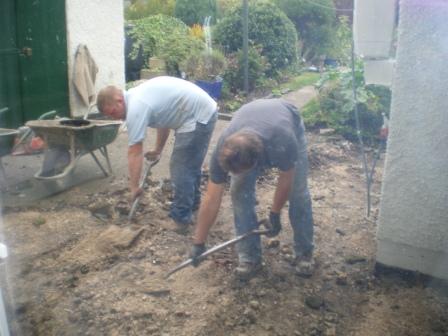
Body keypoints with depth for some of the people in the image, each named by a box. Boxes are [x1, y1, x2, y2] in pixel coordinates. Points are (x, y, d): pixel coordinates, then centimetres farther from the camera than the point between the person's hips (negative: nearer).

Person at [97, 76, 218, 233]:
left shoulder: (135, 108, -18)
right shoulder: (138, 95, 12)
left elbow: (134, 152, -16)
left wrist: (134, 187, -9)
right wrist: (158, 149, 26)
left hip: (197, 117, -10)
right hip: (205, 110, 10)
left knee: (181, 168, -4)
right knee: (190, 164, 23)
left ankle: (180, 219, 5)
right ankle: (192, 202, 39)